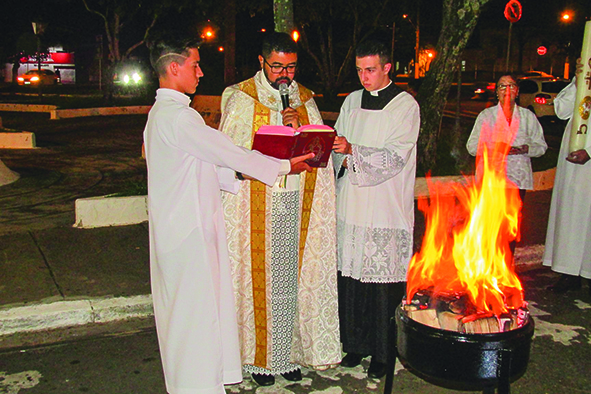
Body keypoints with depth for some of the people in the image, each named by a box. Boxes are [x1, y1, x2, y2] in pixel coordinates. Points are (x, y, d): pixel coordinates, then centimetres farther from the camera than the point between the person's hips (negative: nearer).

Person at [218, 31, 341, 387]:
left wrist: (300, 128, -9)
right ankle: (258, 357, 16)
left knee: (291, 277, 7)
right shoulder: (242, 99, 1)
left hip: (296, 204, 3)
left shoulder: (305, 100, 12)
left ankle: (287, 353, 20)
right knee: (259, 278, 2)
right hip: (256, 206, -3)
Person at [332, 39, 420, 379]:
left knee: (384, 282, -1)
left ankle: (383, 353, 14)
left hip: (385, 210, -4)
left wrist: (353, 152, -20)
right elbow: (339, 146, 16)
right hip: (351, 205, 5)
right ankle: (356, 344, 23)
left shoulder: (405, 105, -1)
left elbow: (396, 156, -10)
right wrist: (344, 159, -7)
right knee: (351, 275, 7)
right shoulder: (352, 101, 14)